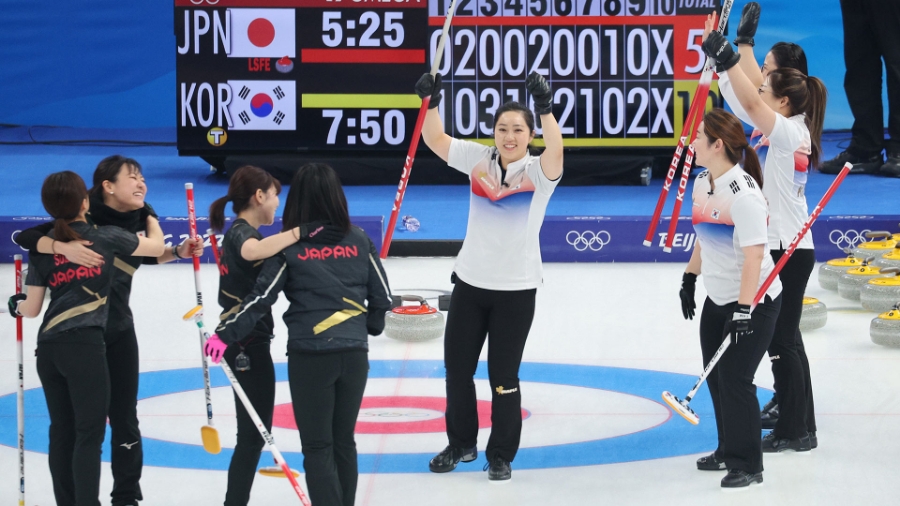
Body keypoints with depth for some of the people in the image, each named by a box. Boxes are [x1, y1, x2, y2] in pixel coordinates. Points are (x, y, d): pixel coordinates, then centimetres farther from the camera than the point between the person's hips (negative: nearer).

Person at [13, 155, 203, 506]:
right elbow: (25, 237, -24)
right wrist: (63, 247, -40)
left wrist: (179, 251, 1)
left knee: (124, 418, 10)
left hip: (119, 329, 5)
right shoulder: (84, 222, -20)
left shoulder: (142, 219, -4)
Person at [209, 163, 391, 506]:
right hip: (354, 353, 4)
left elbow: (260, 298, -10)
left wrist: (225, 335, -2)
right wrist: (369, 326, 26)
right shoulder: (358, 239, 3)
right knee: (344, 442, 17)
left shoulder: (290, 245, -6)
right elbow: (382, 296, 7)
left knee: (318, 447, 2)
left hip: (310, 355, -4)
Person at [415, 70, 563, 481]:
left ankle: (502, 456, 19)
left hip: (517, 289, -4)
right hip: (470, 281, 4)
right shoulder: (479, 159, -1)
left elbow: (555, 151, -32)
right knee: (457, 369, 13)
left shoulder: (538, 172, -11)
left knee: (504, 377, 5)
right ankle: (461, 443, 32)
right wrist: (431, 102, -19)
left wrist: (545, 108, -46)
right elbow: (435, 140, -2)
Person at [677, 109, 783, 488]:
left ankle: (747, 464, 5)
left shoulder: (743, 193, -25)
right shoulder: (702, 183, 2)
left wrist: (744, 309, -29)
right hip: (717, 299, 9)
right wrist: (689, 278, 18)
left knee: (735, 380, -7)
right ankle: (729, 450, 30)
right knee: (715, 377, 14)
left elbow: (754, 254, -27)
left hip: (754, 301, -9)